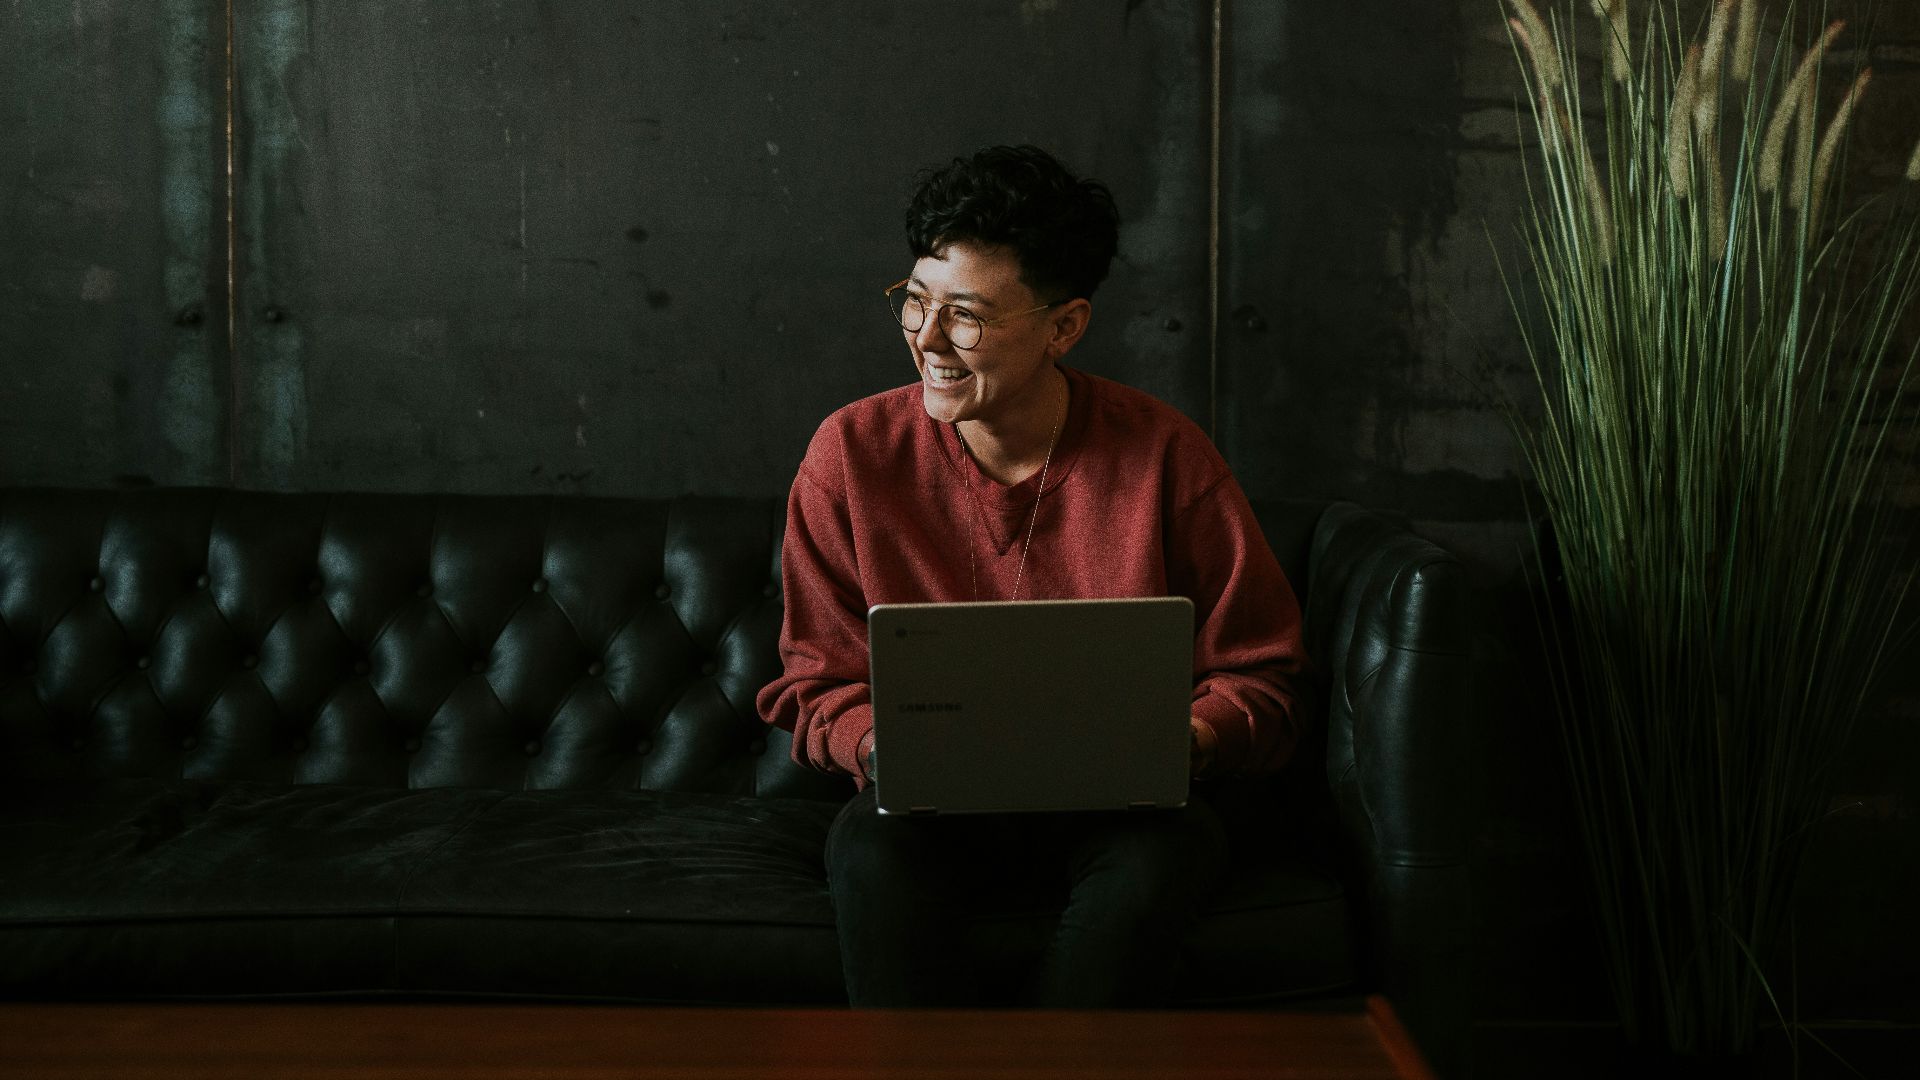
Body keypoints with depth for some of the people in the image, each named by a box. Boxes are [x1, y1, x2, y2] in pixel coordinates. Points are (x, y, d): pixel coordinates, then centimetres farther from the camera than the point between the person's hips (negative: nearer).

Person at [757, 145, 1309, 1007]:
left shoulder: (1164, 455, -5)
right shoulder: (852, 454, -3)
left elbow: (1260, 678, 1)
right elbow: (815, 685, 3)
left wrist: (1193, 738, -21)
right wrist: (883, 747, -19)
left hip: (1116, 808, 0)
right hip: (931, 808, 0)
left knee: (1163, 854, -33)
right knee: (872, 850, -33)